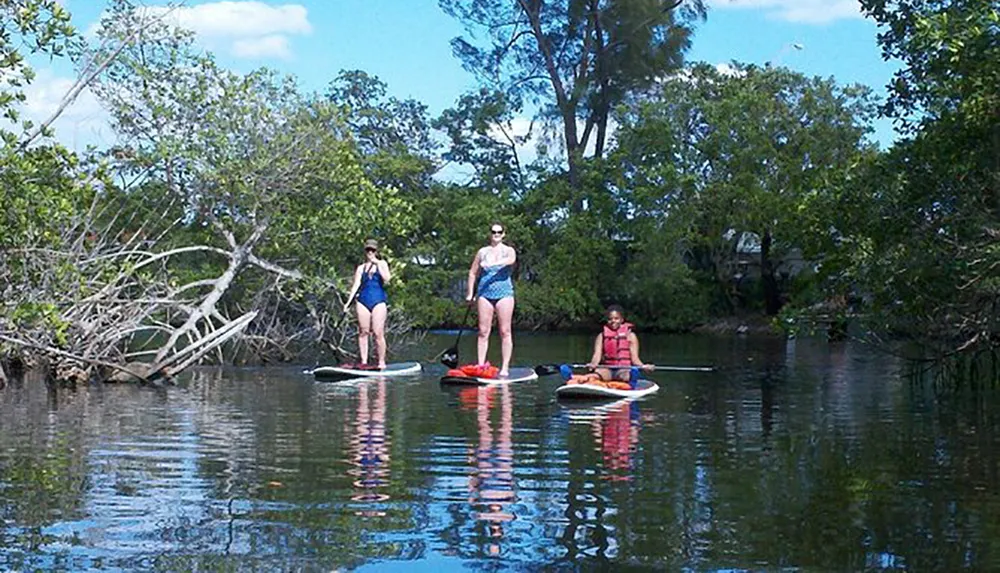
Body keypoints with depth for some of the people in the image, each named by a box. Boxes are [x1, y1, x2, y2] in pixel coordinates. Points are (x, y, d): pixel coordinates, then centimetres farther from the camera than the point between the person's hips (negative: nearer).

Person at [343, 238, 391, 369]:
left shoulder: (382, 264, 10)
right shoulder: (361, 268, 15)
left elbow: (386, 278, -8)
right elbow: (356, 285, 10)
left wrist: (377, 263, -11)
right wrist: (348, 302, 0)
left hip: (379, 301, -3)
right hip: (363, 301, 3)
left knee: (378, 333, -8)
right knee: (363, 332, 1)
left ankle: (381, 362, -3)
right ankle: (363, 362, 5)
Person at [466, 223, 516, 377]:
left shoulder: (508, 250, 7)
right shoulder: (482, 252, 13)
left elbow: (511, 260, -17)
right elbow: (473, 273, 17)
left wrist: (492, 263, -32)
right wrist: (470, 293, 8)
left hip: (504, 293, -2)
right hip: (485, 293, 2)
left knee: (505, 332, -4)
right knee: (483, 332, -1)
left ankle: (505, 367, -4)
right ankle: (480, 366, 0)